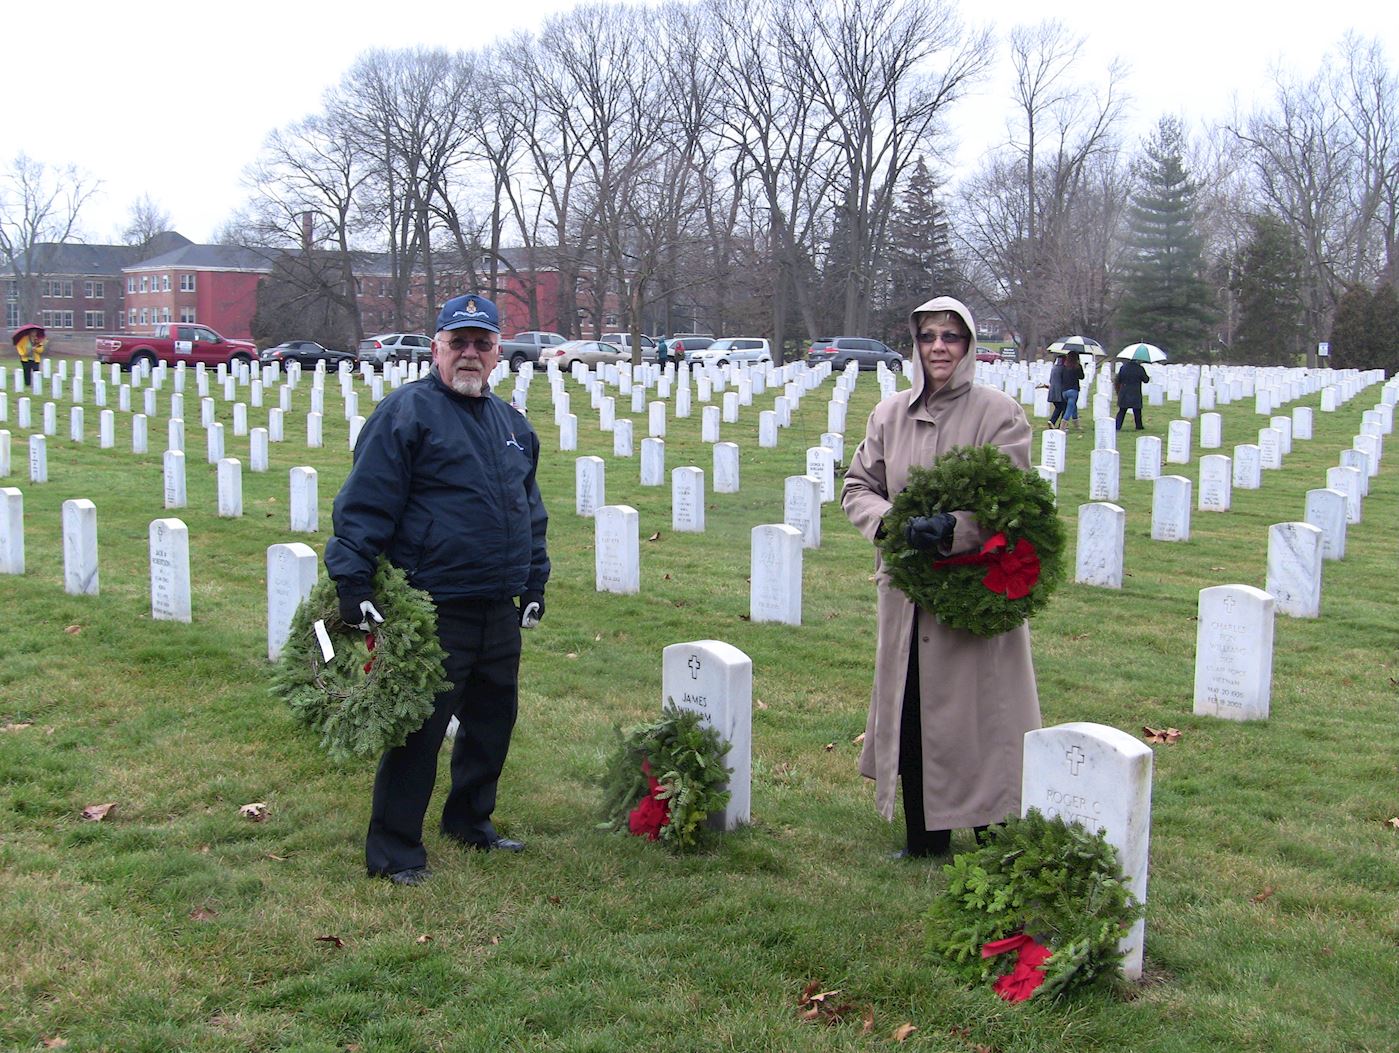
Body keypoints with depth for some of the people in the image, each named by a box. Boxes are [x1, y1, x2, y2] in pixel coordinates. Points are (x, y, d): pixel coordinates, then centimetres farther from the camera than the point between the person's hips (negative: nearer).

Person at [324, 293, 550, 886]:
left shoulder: (511, 423, 15)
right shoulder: (406, 412, -9)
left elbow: (531, 512, 24)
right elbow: (363, 503, -13)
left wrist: (535, 584, 20)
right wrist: (352, 581, -18)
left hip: (500, 610, 8)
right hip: (434, 609, -7)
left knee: (493, 719, 17)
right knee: (419, 728, -2)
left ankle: (471, 820, 35)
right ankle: (394, 851, 9)